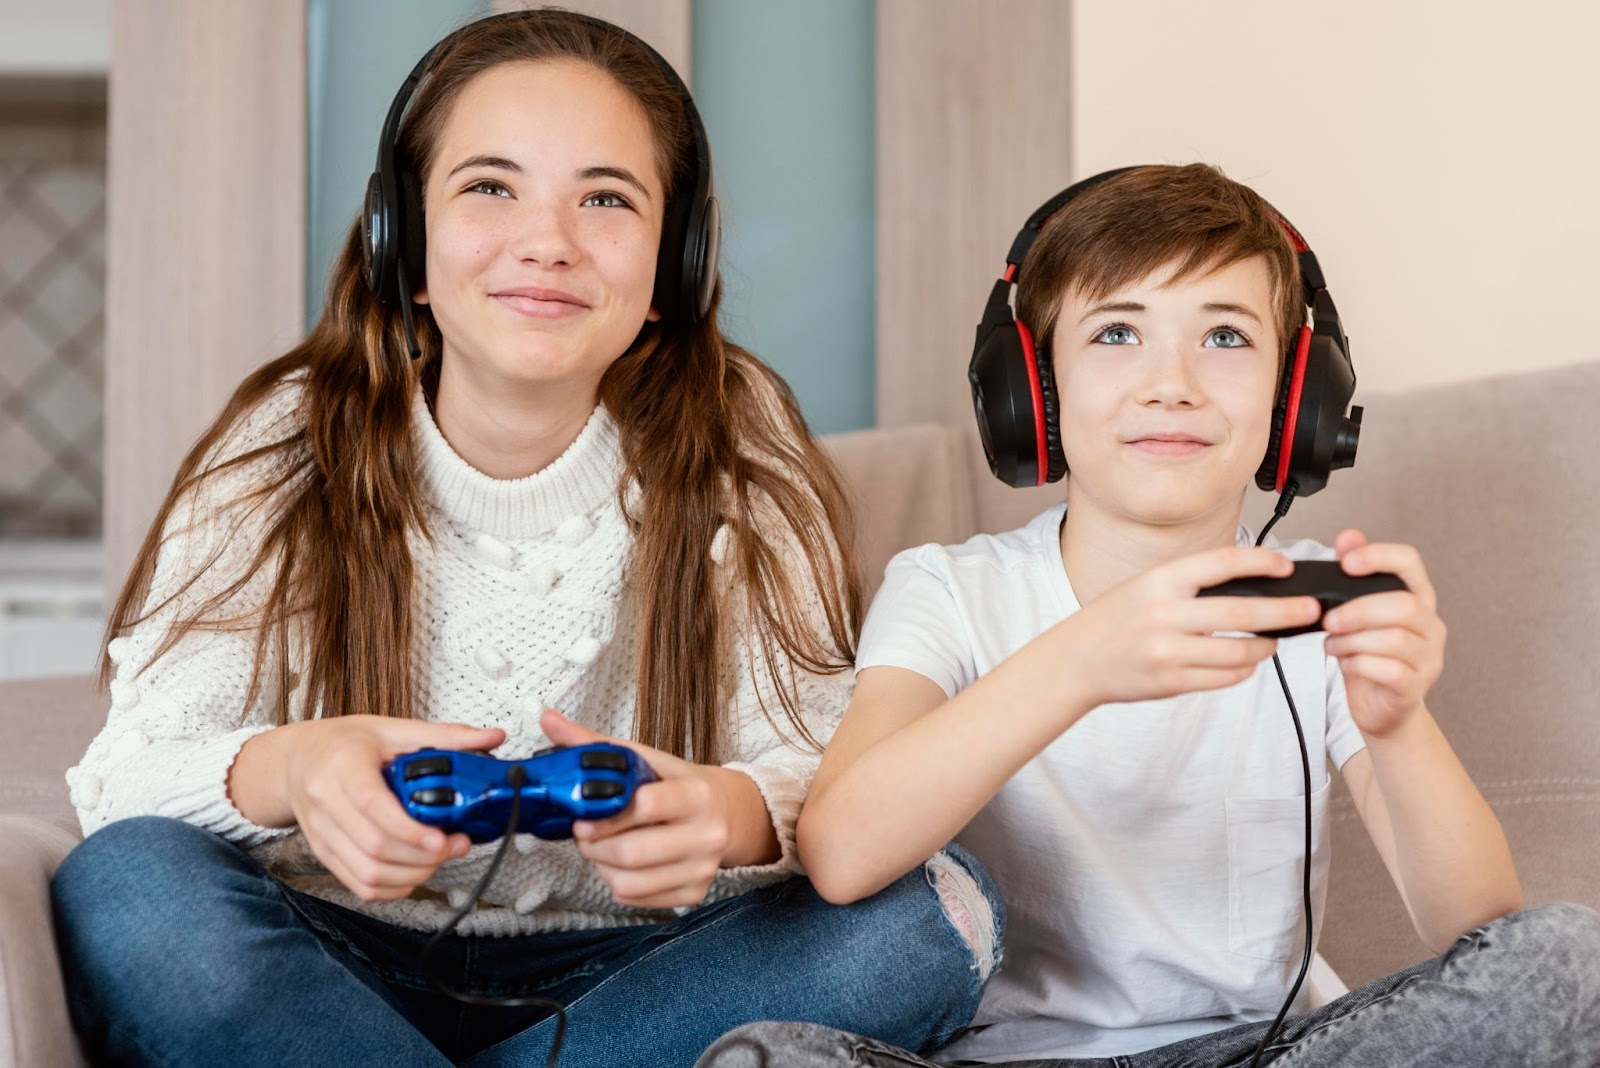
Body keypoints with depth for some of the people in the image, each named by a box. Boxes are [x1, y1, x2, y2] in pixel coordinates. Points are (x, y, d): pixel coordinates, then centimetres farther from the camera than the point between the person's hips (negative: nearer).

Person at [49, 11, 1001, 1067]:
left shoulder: (735, 443, -5)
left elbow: (819, 764, -11)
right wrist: (278, 773, -38)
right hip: (335, 968, -1)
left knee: (923, 910, -25)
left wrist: (734, 813, -37)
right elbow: (126, 771, -13)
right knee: (127, 884, -30)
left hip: (631, 973, 2)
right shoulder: (288, 447, -6)